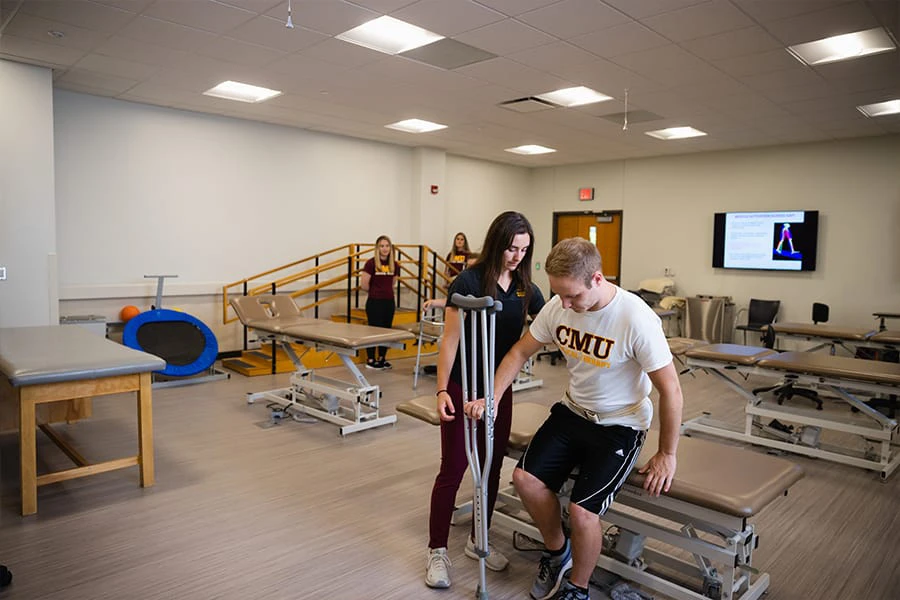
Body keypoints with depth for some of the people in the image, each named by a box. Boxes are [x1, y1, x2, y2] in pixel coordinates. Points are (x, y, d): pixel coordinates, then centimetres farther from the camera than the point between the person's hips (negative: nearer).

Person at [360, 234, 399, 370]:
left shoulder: (394, 265, 5)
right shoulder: (371, 263, -11)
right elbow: (364, 285, -9)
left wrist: (386, 291, 9)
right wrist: (376, 291, 4)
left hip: (389, 301, 5)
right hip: (374, 302, -5)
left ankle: (381, 359, 24)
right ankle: (370, 360, 10)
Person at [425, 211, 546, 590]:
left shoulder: (526, 288, 3)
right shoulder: (468, 282, -14)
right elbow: (450, 341, -13)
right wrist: (442, 390, -16)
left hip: (500, 390, 6)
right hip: (463, 389, -5)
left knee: (492, 467, 13)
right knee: (453, 470, 1)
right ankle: (437, 550, 17)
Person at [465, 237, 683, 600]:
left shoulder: (636, 319, -26)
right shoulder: (558, 307, -10)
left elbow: (670, 390, -17)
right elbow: (520, 353, 2)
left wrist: (667, 454, -10)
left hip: (620, 425, -5)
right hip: (573, 411, 5)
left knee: (582, 510, -17)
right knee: (526, 478, -10)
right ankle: (557, 552, 20)